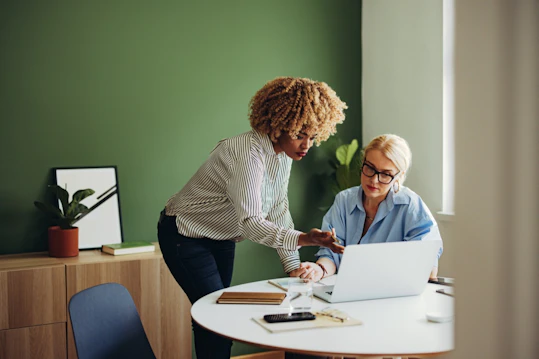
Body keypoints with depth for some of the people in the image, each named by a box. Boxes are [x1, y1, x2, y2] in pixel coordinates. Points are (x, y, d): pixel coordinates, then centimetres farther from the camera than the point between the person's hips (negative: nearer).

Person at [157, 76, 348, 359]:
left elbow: (278, 212, 0)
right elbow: (249, 222, -40)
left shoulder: (283, 155, -5)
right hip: (185, 236, -8)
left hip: (221, 238, 8)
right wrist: (303, 239, -53)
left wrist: (294, 267, -4)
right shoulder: (249, 152, -32)